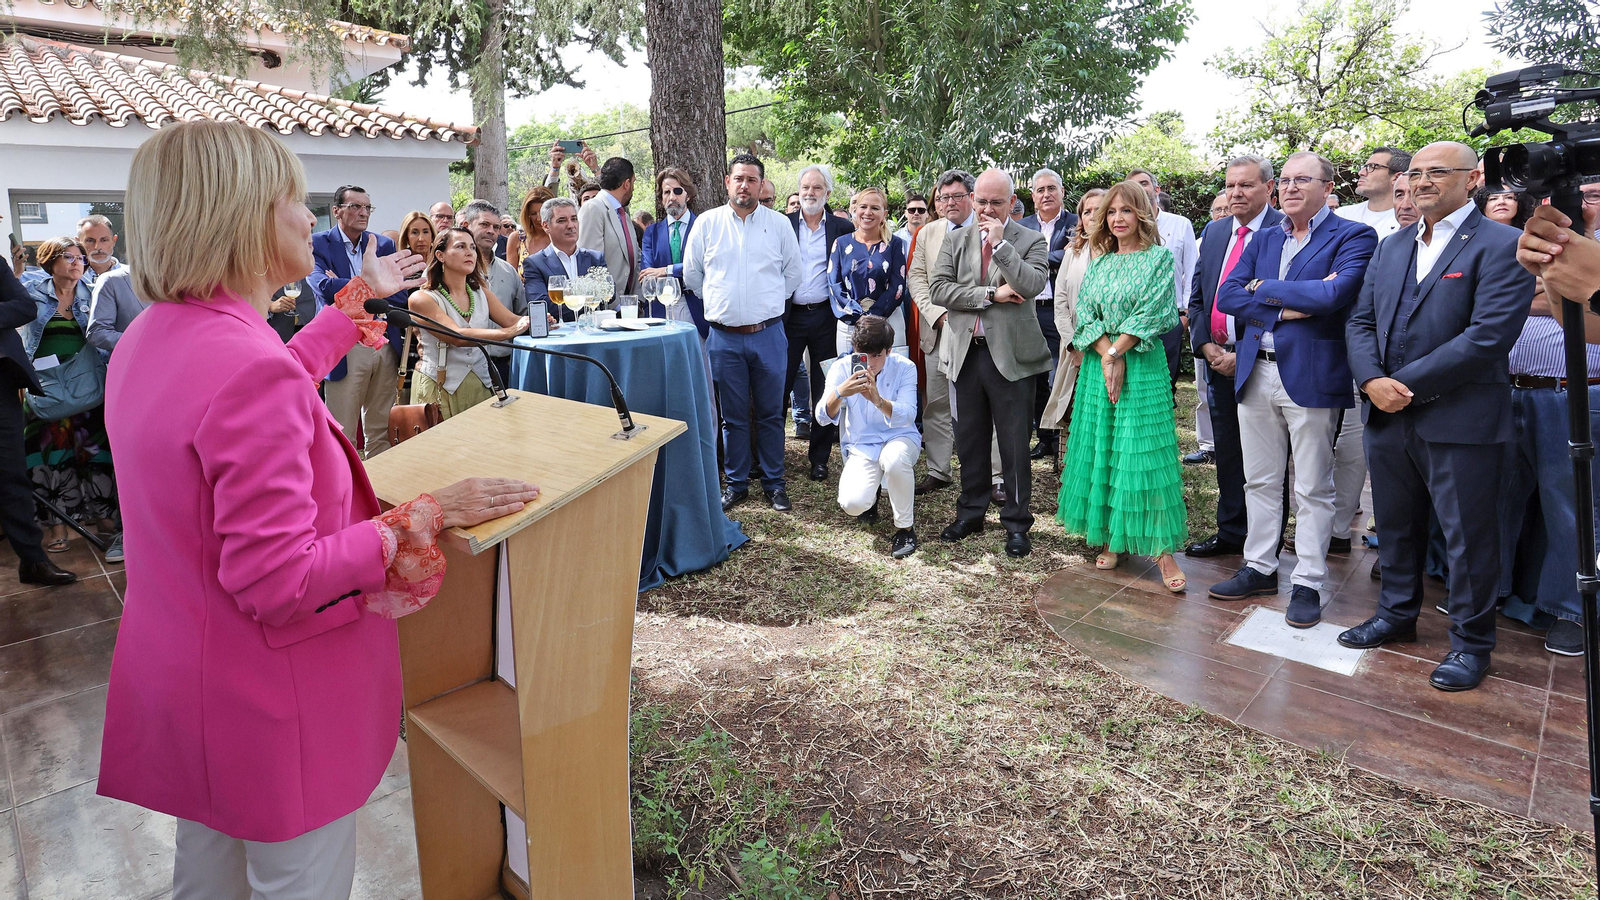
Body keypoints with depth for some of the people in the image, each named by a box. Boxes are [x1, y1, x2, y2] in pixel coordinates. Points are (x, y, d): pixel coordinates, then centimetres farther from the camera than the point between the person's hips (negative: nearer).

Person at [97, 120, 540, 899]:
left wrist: (360, 298, 27)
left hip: (177, 681, 9)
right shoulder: (250, 369, -30)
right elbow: (277, 581, -30)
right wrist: (429, 514, -22)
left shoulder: (148, 338, 1)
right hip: (267, 702, -9)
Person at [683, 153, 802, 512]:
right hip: (724, 337, 0)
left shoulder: (780, 224, 3)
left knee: (771, 413, 7)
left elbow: (793, 274, 12)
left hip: (768, 334, 0)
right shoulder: (707, 223, 3)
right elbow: (692, 274, 11)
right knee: (733, 416, 9)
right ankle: (736, 484, 20)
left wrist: (767, 304, 11)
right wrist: (720, 301, 11)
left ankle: (774, 483, 18)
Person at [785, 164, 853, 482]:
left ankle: (819, 456, 18)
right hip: (790, 315, 0)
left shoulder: (842, 229, 4)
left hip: (826, 316, 0)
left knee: (824, 390, 7)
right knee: (779, 385, 2)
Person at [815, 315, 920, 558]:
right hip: (860, 447, 1)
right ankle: (872, 492, 16)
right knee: (852, 504, -26)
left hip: (899, 438, -1)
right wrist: (839, 392, -41)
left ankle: (905, 528, -13)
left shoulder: (904, 368, -11)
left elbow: (907, 416, -24)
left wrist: (878, 400, -45)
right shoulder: (842, 368, -8)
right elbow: (823, 417, -18)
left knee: (895, 460, -40)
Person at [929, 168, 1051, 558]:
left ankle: (1016, 522, 15)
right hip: (966, 352, 4)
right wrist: (990, 294, -11)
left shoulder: (1031, 241, 1)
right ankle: (971, 512, 29)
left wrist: (1000, 243, -15)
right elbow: (937, 288, -3)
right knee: (969, 439, 13)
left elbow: (1032, 285, -17)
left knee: (1014, 444, 2)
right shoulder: (955, 241, 10)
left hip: (1011, 355, -3)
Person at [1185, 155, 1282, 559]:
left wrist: (1243, 355, -16)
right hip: (1217, 359, 6)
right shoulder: (1214, 231, 12)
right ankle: (1230, 533, 28)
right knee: (1226, 452, 15)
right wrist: (1205, 345, 1)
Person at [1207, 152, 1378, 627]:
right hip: (1255, 374, 5)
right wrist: (1288, 307, -13)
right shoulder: (1264, 240, 14)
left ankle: (1308, 584, 15)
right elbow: (1227, 296, 1)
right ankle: (1260, 569, 26)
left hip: (1311, 377, -5)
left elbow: (1334, 293, -20)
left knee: (1312, 490, 4)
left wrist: (1265, 288, -8)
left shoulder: (1353, 236, -2)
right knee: (1260, 482, 13)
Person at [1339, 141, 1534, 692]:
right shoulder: (1392, 247, 13)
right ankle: (1397, 615, 36)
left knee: (1469, 539, 6)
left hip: (1460, 422, -6)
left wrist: (1406, 385, -17)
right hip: (1388, 418, 6)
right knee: (1396, 527, 18)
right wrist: (1372, 381, -9)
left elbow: (1489, 336, -18)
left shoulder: (1501, 247, -8)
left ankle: (1471, 642, 23)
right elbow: (1361, 321, 8)